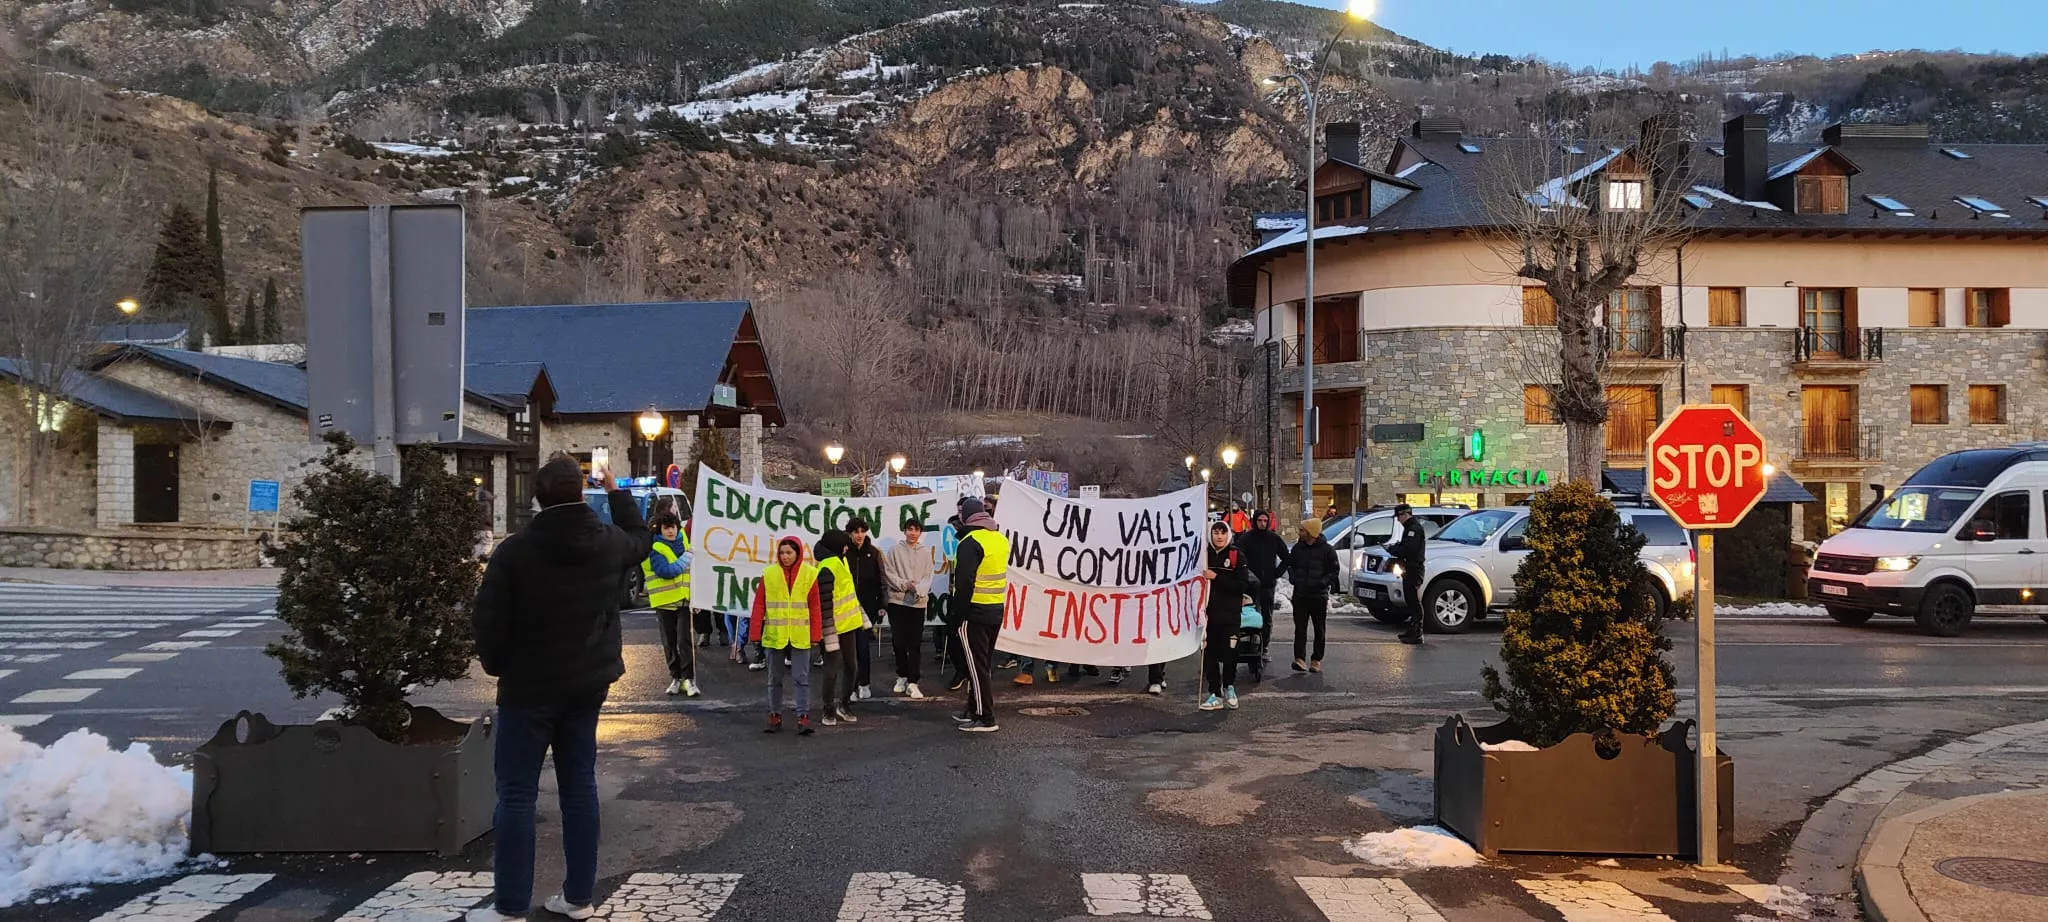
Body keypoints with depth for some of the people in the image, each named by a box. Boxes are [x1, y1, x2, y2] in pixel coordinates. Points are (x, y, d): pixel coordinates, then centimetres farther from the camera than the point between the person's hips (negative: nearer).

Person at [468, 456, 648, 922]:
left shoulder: (516, 550, -15)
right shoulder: (609, 541, -1)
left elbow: (488, 620, -14)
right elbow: (641, 539, 24)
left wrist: (498, 666, 5)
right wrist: (617, 492, 33)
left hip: (529, 686, -5)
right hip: (587, 682, 5)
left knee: (517, 793, 1)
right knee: (579, 786, 12)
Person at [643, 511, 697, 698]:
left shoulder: (683, 540, 8)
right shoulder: (654, 549, -9)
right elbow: (665, 571, -22)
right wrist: (686, 558, -18)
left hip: (684, 600, 2)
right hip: (664, 602, -2)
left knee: (685, 640, -8)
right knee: (669, 643, 7)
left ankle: (689, 679, -7)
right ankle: (676, 678, 17)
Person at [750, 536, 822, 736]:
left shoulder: (809, 573, -2)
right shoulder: (769, 573, -2)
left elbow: (814, 607, -1)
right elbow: (759, 605, 0)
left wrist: (815, 634, -5)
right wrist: (756, 634, -3)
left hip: (800, 636, -1)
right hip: (774, 636, 1)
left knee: (801, 679, -1)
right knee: (774, 679, 11)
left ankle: (803, 717, 1)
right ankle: (775, 716, 21)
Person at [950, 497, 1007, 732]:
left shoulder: (971, 543, -15)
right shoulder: (1001, 539, 11)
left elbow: (964, 581, -18)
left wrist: (959, 612, -14)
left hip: (975, 611, -8)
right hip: (996, 611, 8)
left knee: (976, 665, -3)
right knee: (983, 663, 17)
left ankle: (985, 718, -2)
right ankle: (974, 710, 27)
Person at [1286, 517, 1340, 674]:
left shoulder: (1327, 550, -4)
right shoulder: (1298, 548, 7)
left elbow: (1334, 571, -1)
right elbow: (1290, 564, 20)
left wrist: (1322, 582, -16)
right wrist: (1292, 577, 1)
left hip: (1319, 595, -2)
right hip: (1300, 595, 3)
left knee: (1319, 630, 6)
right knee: (1300, 629, -5)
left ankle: (1316, 660, 14)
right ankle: (1300, 658, -9)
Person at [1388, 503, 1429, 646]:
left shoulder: (1414, 528, -15)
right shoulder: (1410, 528, 19)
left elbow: (1408, 549, -25)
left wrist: (1392, 549, -13)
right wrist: (1395, 546, 5)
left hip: (1413, 570, -11)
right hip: (1409, 570, 11)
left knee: (1415, 602, -9)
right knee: (1411, 601, 17)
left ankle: (1417, 636, -8)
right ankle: (1412, 631, 26)